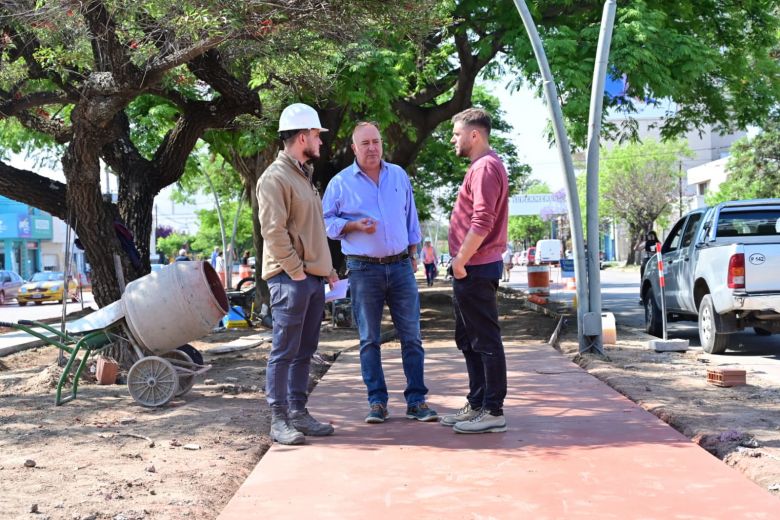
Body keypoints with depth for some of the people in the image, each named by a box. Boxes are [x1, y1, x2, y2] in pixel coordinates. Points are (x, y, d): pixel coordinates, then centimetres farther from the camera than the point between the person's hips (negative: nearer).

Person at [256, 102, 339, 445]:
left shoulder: (304, 176, 20)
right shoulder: (276, 177, -10)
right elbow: (273, 231, -17)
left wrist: (328, 269, 16)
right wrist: (295, 271, -17)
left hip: (313, 277, 9)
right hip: (290, 278, -9)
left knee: (304, 351, 12)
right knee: (284, 351, -4)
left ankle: (298, 412, 19)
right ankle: (279, 419, 1)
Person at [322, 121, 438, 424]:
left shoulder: (399, 176, 11)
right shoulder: (341, 182, 1)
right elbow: (327, 221, 4)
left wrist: (413, 253, 13)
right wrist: (354, 225, -13)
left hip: (401, 266, 2)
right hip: (364, 270, -2)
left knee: (411, 336, 1)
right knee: (369, 339, 2)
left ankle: (416, 401, 6)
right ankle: (377, 402, 10)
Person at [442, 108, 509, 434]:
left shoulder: (486, 167, -15)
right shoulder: (480, 166, 19)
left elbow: (482, 222, -24)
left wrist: (460, 260, -18)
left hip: (475, 268, -11)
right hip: (470, 268, 11)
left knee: (485, 341, -5)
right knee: (469, 341, 16)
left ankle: (493, 411, 0)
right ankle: (477, 404, 24)